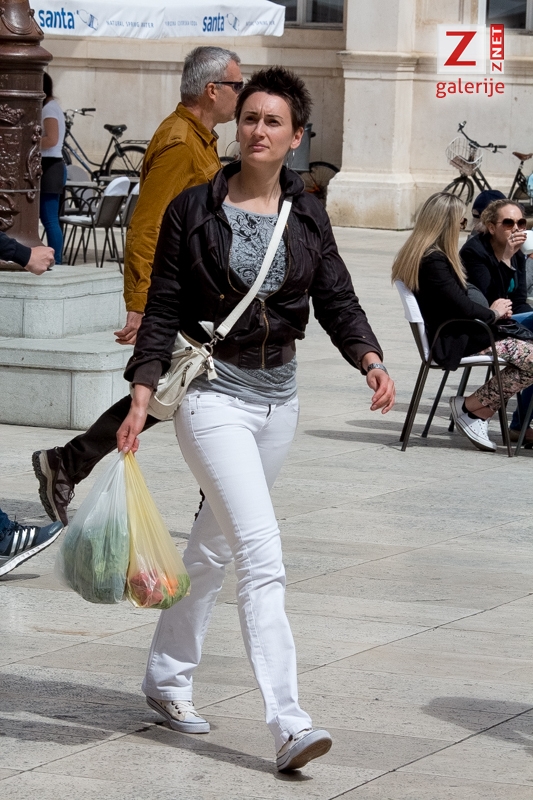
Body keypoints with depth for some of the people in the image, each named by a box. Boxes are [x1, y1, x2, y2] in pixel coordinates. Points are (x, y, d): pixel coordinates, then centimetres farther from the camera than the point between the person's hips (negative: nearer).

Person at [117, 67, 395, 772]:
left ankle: (168, 679, 35)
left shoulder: (307, 216, 6)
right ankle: (288, 724, -20)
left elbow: (337, 301, 4)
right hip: (213, 394, -5)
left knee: (215, 547, 18)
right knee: (263, 557, -16)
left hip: (278, 396, 5)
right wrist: (140, 399, -11)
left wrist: (370, 359, -15)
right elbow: (163, 310, -4)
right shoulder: (194, 210, -6)